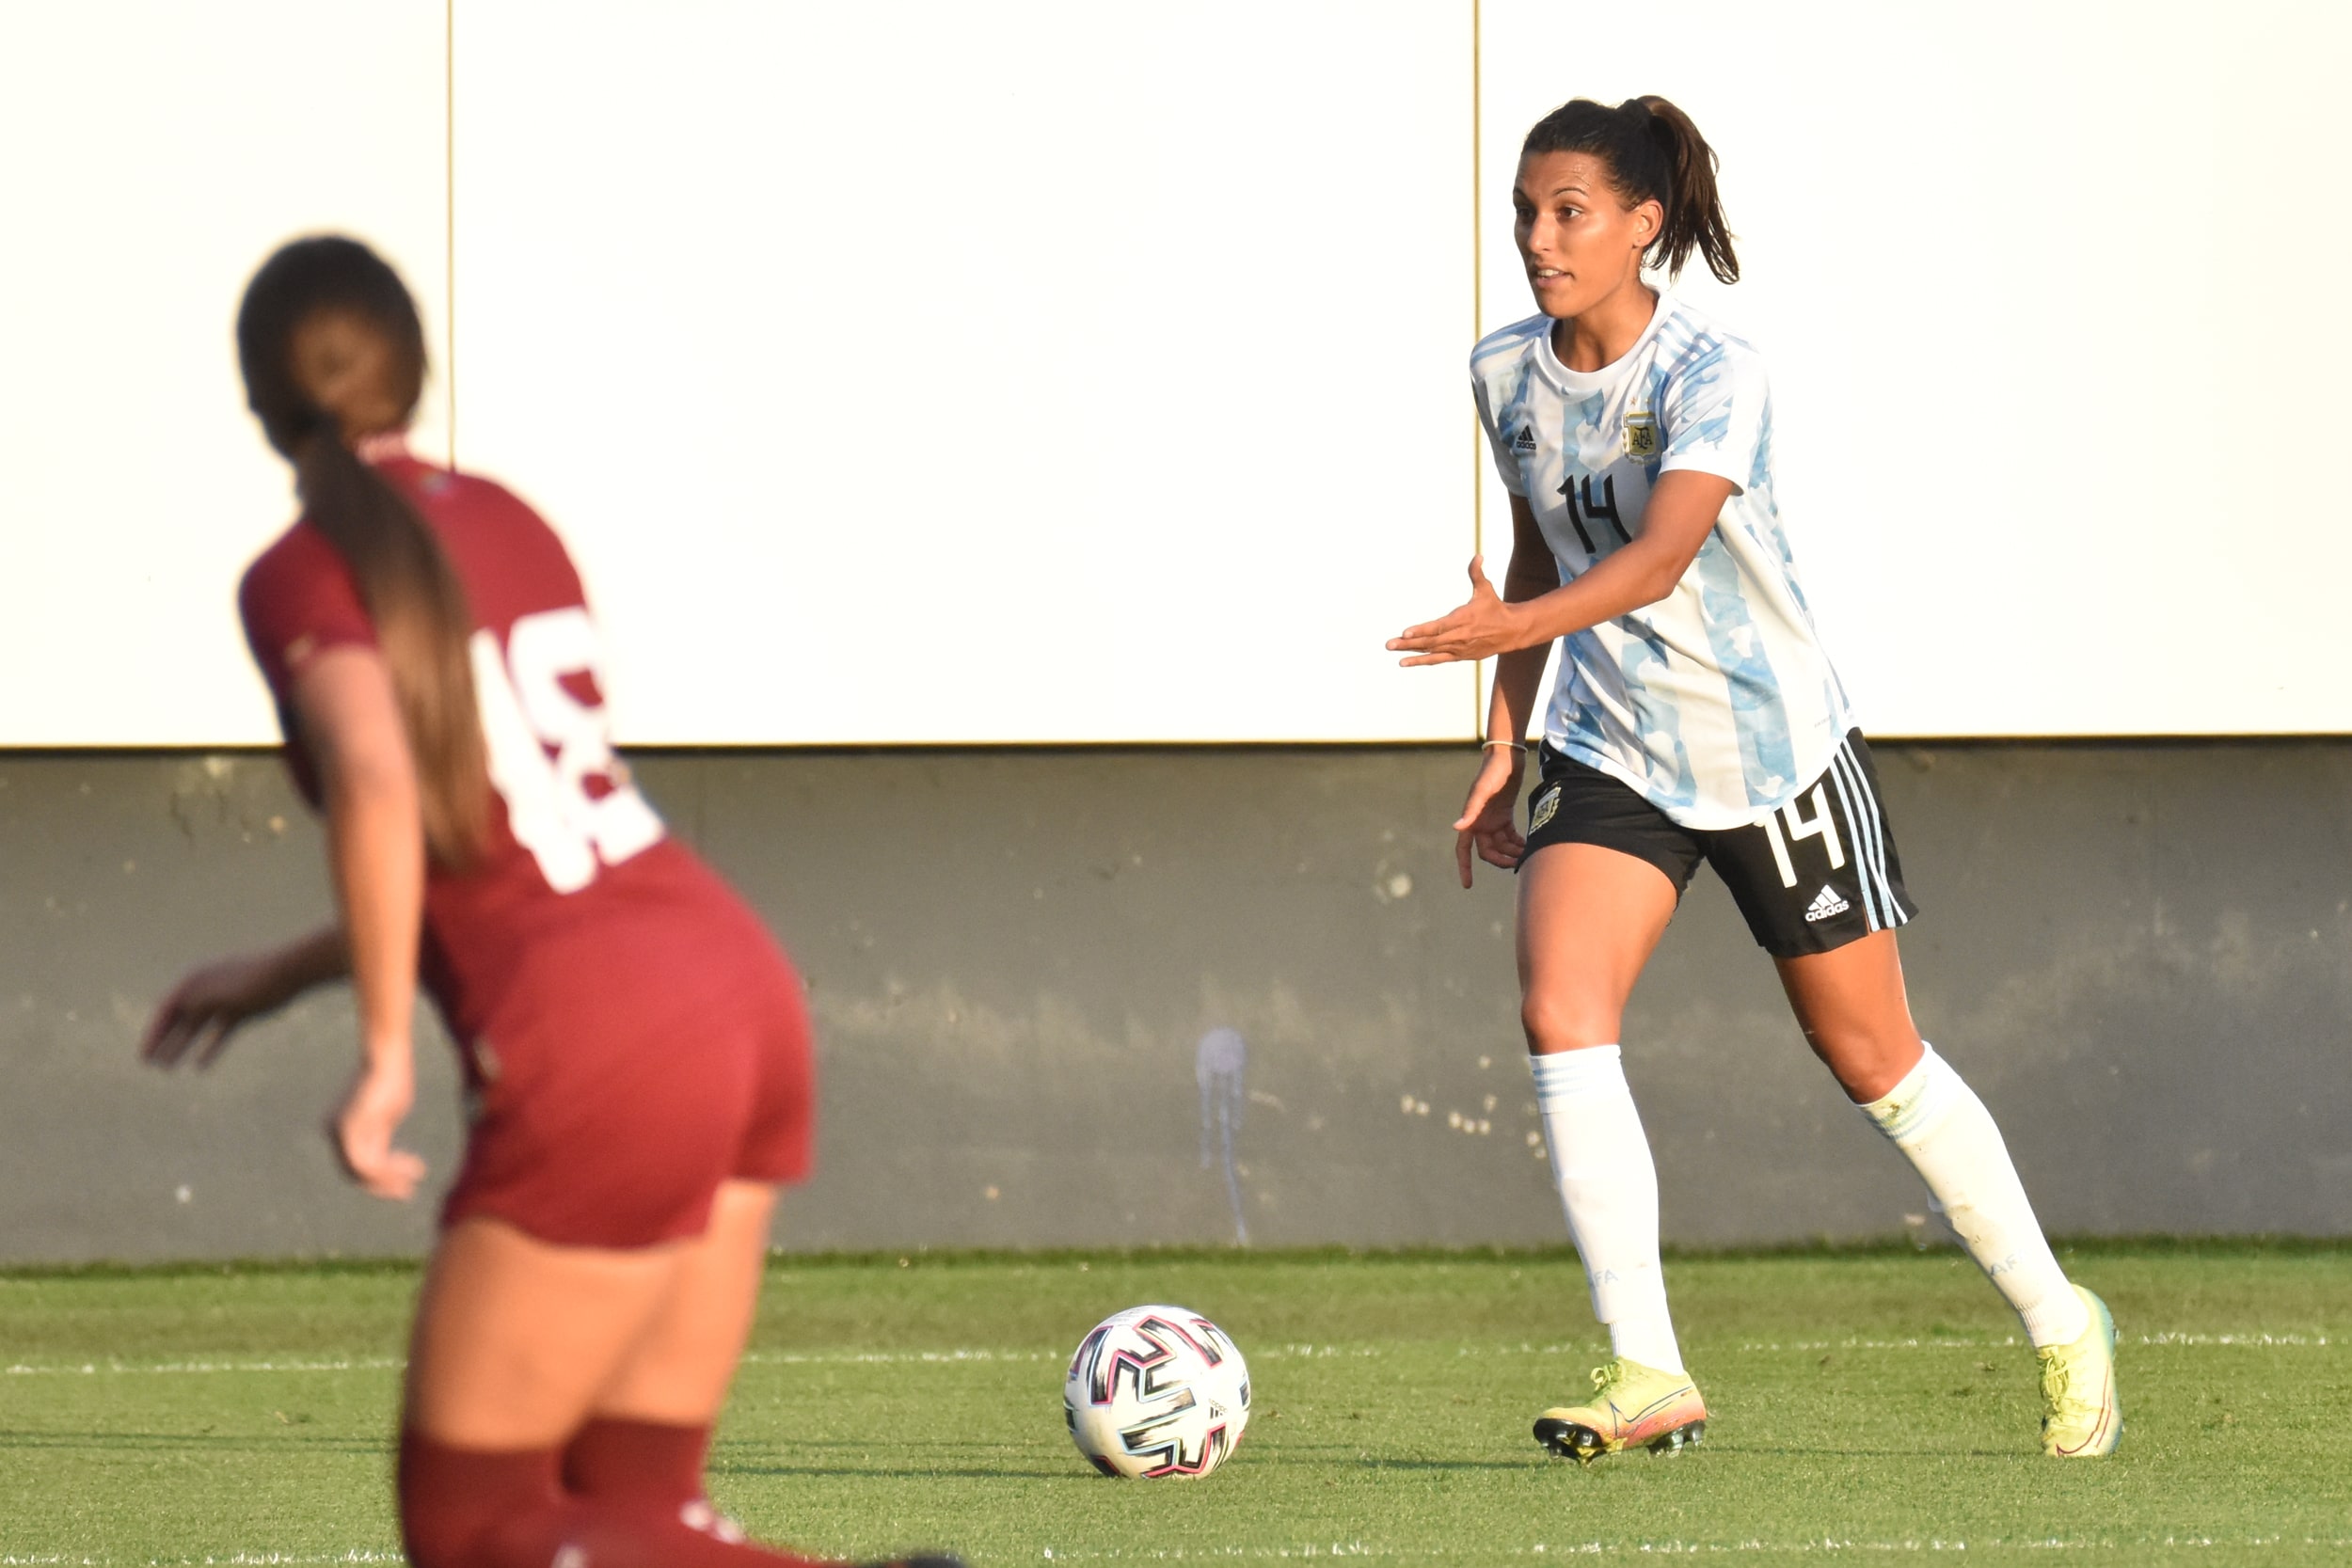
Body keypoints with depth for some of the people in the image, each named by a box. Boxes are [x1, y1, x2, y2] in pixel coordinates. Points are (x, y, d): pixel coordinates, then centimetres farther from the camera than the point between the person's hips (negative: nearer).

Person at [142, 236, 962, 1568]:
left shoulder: (305, 579, -4)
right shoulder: (510, 526, 17)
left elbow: (379, 789, -23)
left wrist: (384, 1055, -16)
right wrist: (282, 977, 30)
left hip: (604, 1057, -7)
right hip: (741, 991, 7)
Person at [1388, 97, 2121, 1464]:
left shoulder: (1717, 378, -21)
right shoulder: (1507, 377, -2)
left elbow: (1658, 559, -35)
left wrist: (1510, 628, -49)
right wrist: (1505, 749, 10)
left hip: (1777, 752, -5)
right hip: (1612, 756, 5)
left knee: (1876, 1061, 5)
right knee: (1560, 1015, -19)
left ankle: (2061, 1324, 26)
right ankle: (1649, 1374, -20)